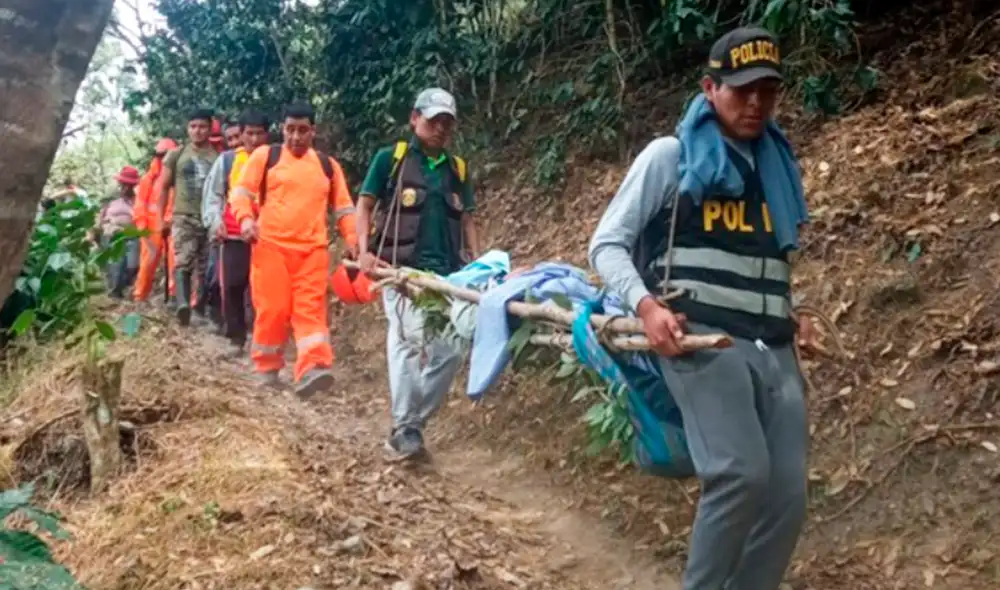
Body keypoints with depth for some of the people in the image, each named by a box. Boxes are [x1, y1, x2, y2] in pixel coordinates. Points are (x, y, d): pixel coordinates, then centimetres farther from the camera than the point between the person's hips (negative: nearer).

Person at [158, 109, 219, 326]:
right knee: (183, 262, -20)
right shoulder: (176, 155, 8)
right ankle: (183, 304, -35)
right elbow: (164, 188, 13)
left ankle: (201, 307, 18)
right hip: (183, 217, -1)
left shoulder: (218, 157, 5)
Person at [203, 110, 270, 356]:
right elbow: (212, 194, 7)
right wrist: (214, 221, -8)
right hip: (234, 235, 1)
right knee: (232, 286, 1)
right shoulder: (227, 160, 7)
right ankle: (236, 338, 12)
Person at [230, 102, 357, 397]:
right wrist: (246, 218, -16)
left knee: (311, 309, -9)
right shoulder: (264, 156, 8)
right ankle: (267, 368, 14)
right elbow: (242, 192, 4)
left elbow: (344, 208, 17)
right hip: (271, 245, -2)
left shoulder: (328, 165, 16)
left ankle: (312, 369, -20)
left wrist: (353, 240, 3)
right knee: (272, 308, -2)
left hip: (313, 249, 2)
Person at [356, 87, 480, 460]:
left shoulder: (458, 169, 17)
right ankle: (402, 430, -10)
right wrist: (364, 250, -9)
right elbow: (364, 206, 6)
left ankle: (413, 424, 13)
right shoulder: (390, 159, 5)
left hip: (447, 273, 5)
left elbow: (467, 220, 18)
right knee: (409, 340, -18)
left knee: (450, 351, -1)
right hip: (401, 269, -4)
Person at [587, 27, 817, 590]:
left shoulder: (777, 165, 22)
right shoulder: (670, 156, 4)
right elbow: (607, 245, 2)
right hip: (701, 338, -6)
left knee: (788, 496, -2)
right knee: (741, 472, -24)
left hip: (774, 348, 6)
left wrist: (790, 315, 15)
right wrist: (647, 304, -16)